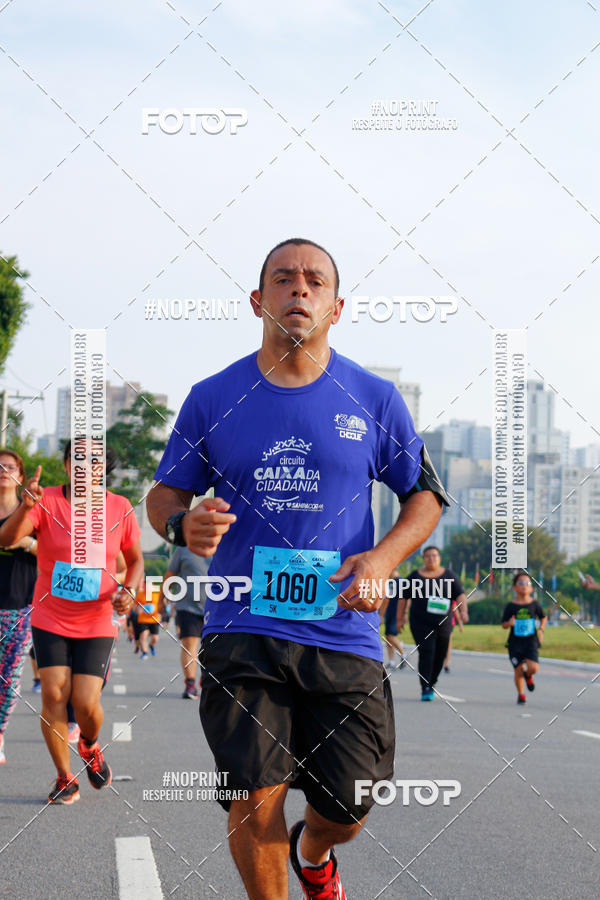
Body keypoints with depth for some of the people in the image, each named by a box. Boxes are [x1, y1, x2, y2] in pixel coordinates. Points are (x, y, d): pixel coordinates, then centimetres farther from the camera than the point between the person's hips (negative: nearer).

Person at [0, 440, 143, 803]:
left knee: (86, 702, -8)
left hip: (96, 624, 0)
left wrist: (128, 590, -9)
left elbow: (135, 559, 11)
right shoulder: (46, 501, -9)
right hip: (50, 620, 0)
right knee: (54, 693, -9)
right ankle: (65, 779, 9)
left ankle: (90, 746, 28)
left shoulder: (120, 508, -3)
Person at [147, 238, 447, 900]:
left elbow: (424, 495, 12)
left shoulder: (374, 398, 5)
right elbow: (164, 493, 13)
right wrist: (183, 524, -12)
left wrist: (384, 556, -8)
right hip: (242, 633, -1)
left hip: (344, 636, 1)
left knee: (348, 810, 4)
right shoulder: (213, 398, 5)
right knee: (255, 801, -11)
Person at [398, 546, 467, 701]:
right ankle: (425, 689, -19)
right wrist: (400, 618, 8)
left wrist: (463, 612, -16)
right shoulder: (415, 576, 6)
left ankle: (431, 684, 31)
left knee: (440, 656, 8)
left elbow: (460, 596, 1)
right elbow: (404, 598, 10)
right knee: (426, 653, -16)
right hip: (421, 623, -2)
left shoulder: (449, 576, 8)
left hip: (443, 624, 2)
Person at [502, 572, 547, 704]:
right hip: (515, 642, 0)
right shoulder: (510, 606, -3)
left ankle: (528, 676, 22)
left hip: (530, 641, 0)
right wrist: (509, 623, -23)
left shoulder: (535, 605, 0)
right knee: (518, 670, -1)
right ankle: (520, 694, 24)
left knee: (533, 667, -16)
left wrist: (541, 630, 1)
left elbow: (544, 617, 16)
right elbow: (503, 624, -1)